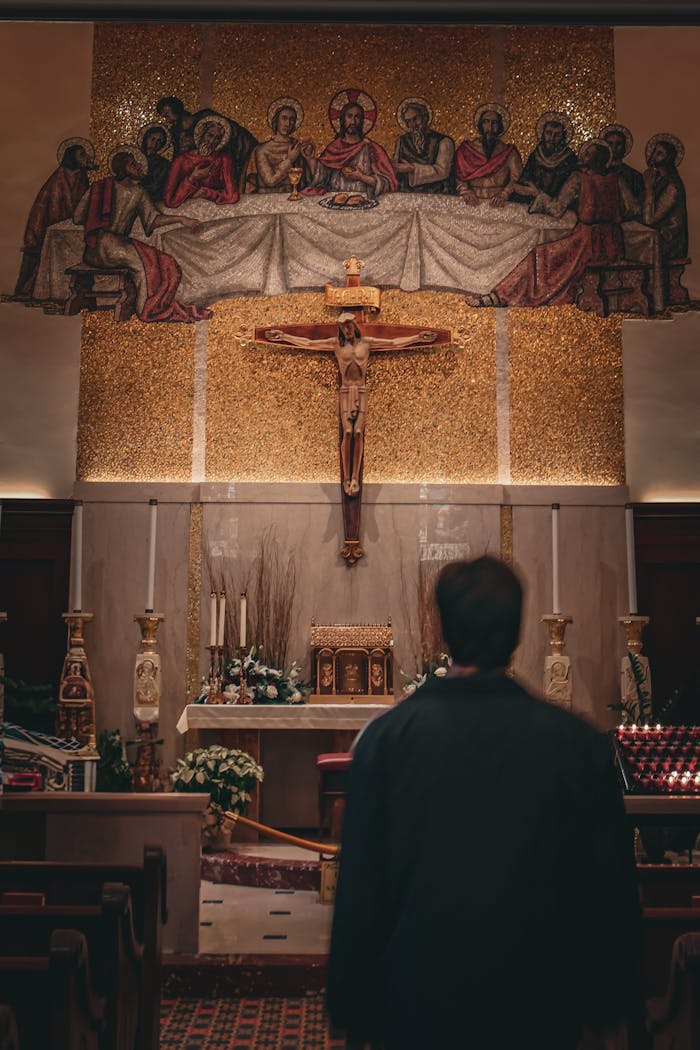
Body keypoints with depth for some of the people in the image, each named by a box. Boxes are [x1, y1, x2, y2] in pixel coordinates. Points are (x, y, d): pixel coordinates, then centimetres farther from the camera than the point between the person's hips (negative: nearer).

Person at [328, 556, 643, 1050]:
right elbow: (612, 889, -3)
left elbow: (359, 888, -8)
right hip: (539, 1009, 0)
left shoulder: (386, 737, -11)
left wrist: (353, 1010, 3)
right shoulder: (579, 744, -10)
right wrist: (611, 1007, 10)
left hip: (417, 1007, 0)